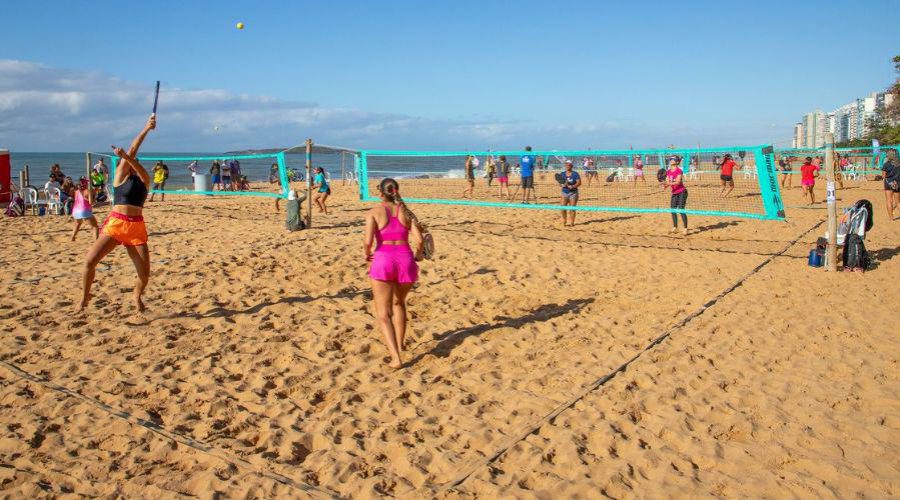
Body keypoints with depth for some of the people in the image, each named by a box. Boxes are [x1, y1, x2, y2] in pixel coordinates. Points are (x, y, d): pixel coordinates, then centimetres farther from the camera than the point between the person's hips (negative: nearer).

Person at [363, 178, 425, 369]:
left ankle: (396, 358, -10)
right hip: (406, 259, 3)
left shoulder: (374, 212, 1)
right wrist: (418, 253, 19)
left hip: (383, 260, -3)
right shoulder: (406, 212, 8)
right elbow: (420, 239, -2)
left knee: (384, 314, 4)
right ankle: (398, 346, 35)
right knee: (399, 303, 29)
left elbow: (368, 241, -12)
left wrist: (367, 254, 9)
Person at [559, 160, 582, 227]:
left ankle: (572, 222, 5)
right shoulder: (562, 174, 8)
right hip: (564, 193, 2)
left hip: (573, 193, -2)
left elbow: (579, 182, -10)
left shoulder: (575, 174, -2)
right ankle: (564, 221, 5)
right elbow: (560, 183, 4)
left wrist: (572, 186, -25)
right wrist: (563, 185, -19)